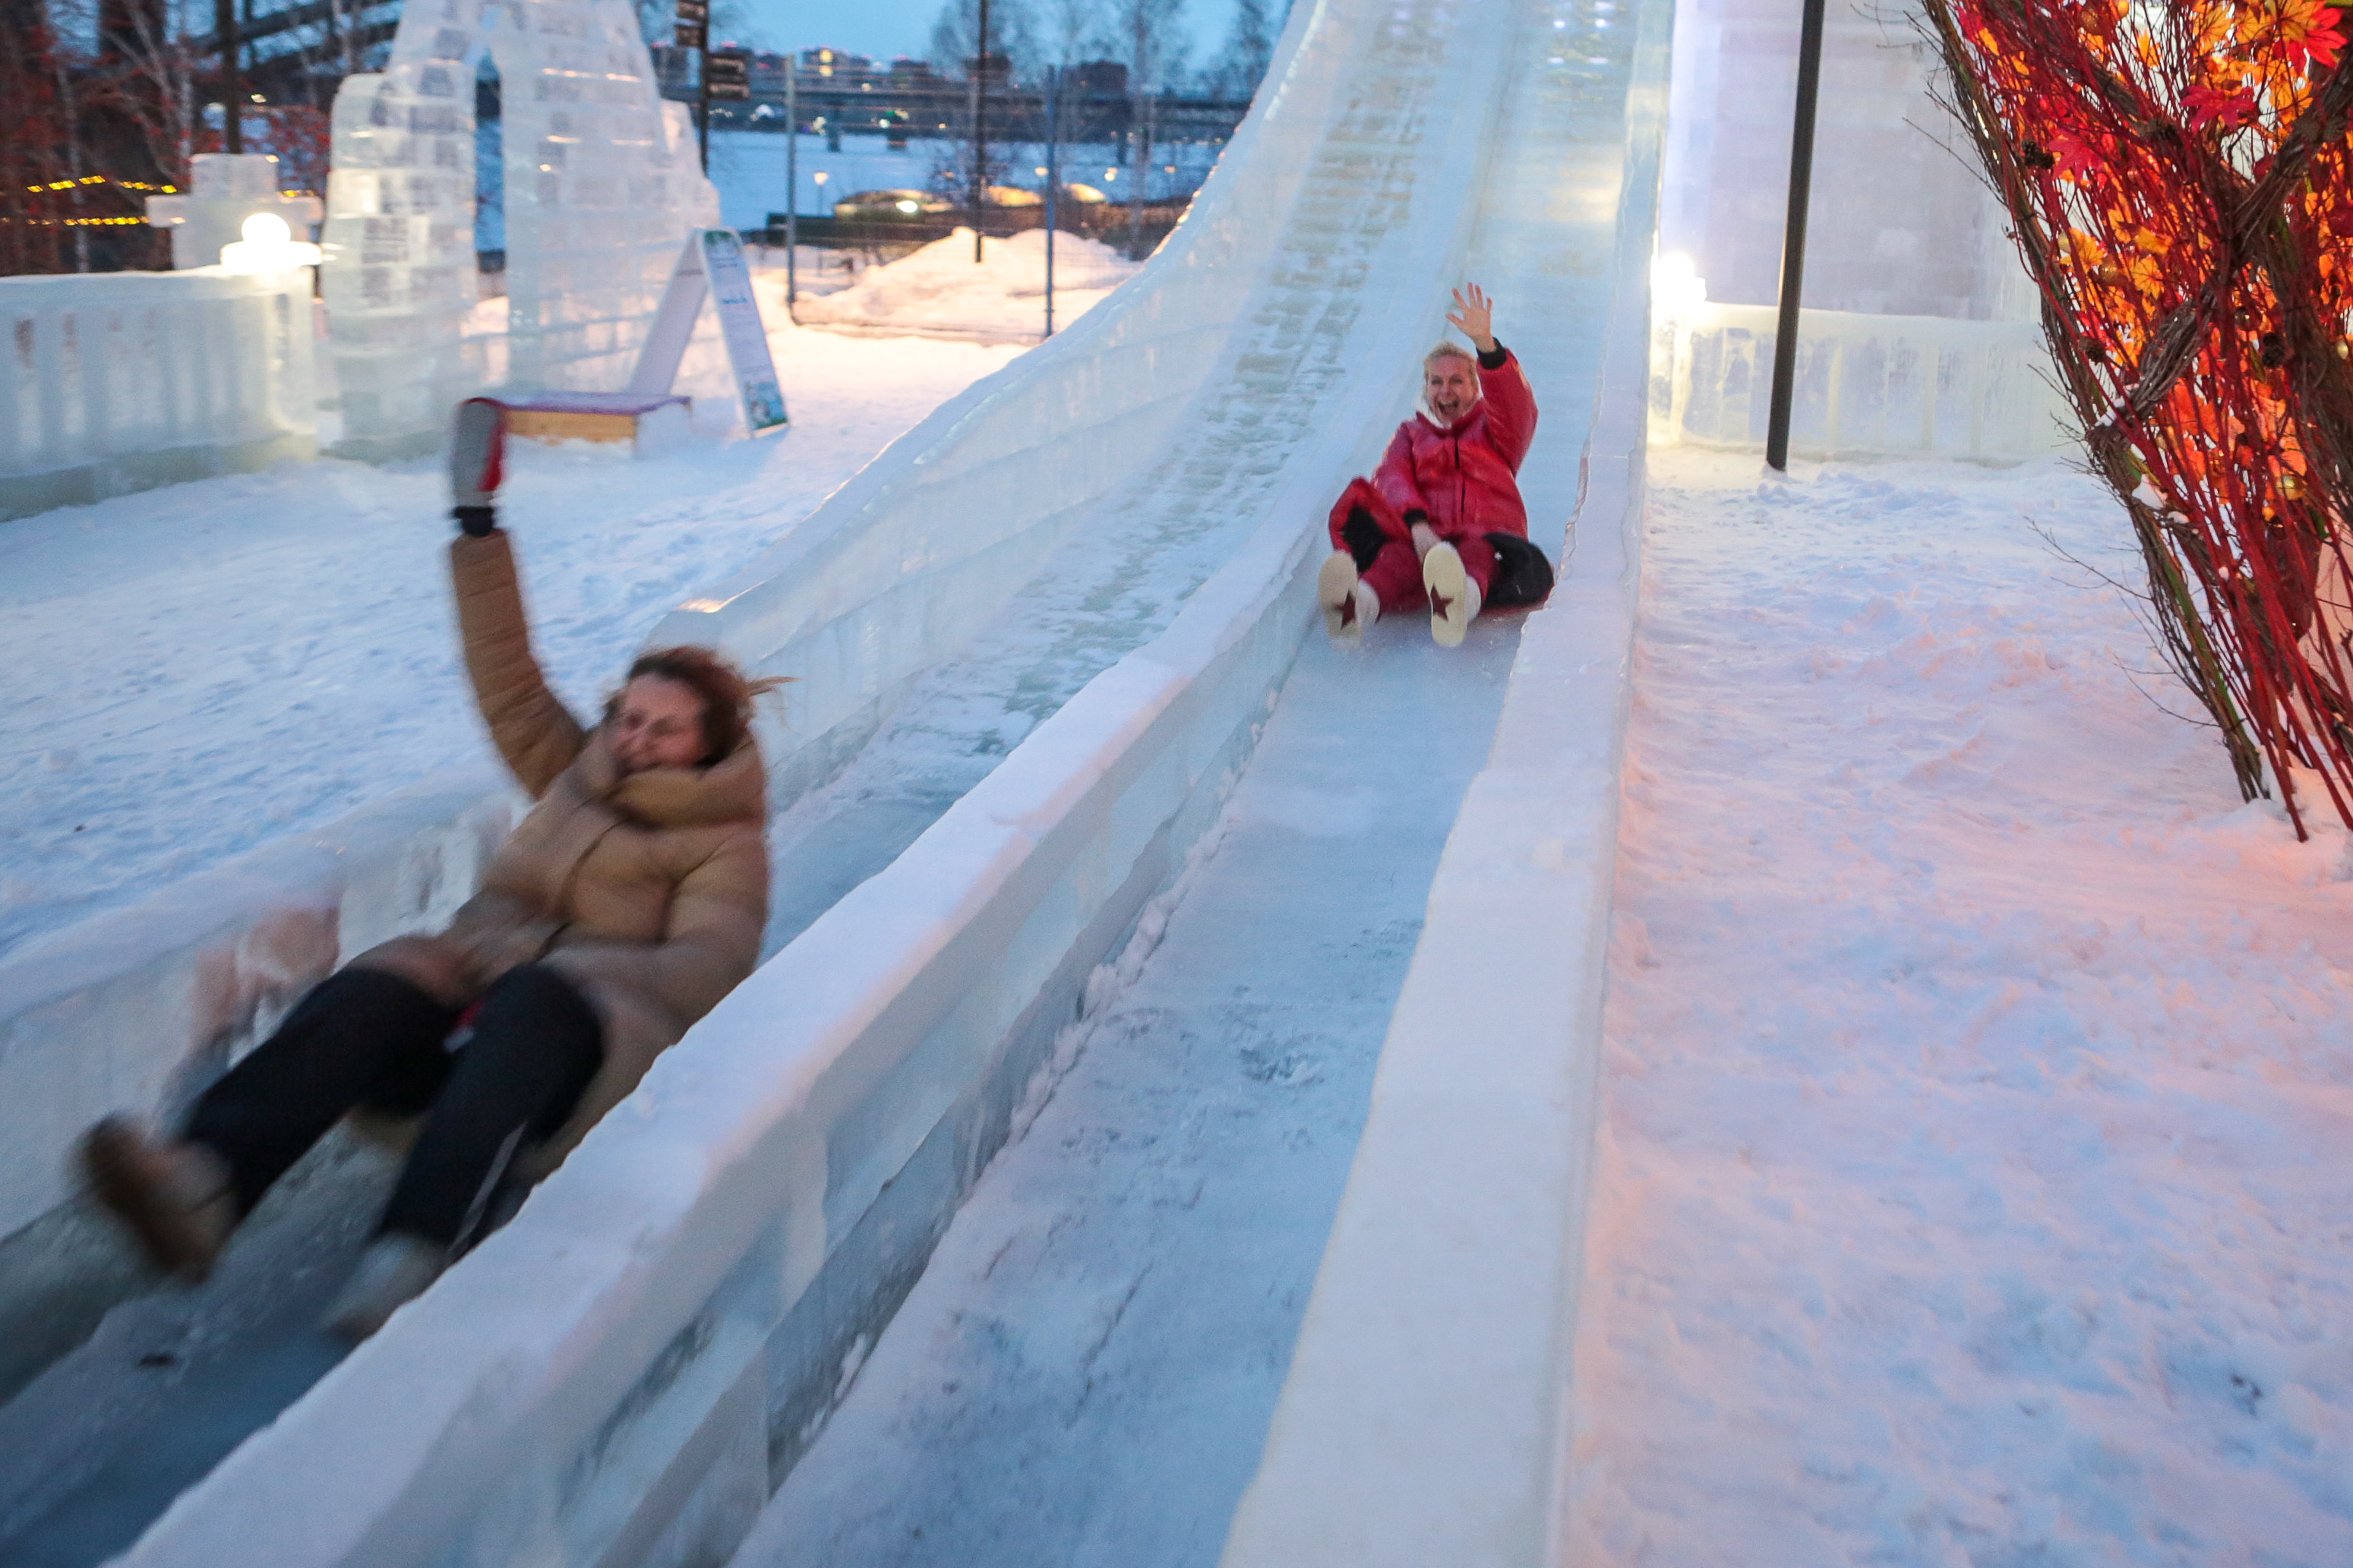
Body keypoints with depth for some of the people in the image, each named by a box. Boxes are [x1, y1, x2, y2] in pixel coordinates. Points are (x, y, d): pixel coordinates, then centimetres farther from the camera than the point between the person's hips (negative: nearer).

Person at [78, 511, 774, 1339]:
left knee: (535, 1005, -40)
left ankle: (414, 1253, -61)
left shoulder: (728, 843, 7)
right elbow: (509, 685, 24)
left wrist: (556, 969, -20)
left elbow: (704, 970, -8)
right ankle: (204, 1182, -53)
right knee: (372, 990, -28)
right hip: (483, 992, 5)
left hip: (607, 1030, -5)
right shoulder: (581, 775, 24)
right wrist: (481, 533, 21)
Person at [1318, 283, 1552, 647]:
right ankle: (1359, 606, -72)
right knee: (1399, 554, -37)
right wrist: (1418, 524, -18)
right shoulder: (1411, 434, 30)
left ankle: (1461, 602, -75)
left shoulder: (1493, 429, 29)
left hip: (1488, 537, 0)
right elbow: (1391, 480, 7)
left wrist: (1486, 344, -16)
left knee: (1479, 550, -39)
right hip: (1422, 538, 0)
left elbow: (1517, 406, 3)